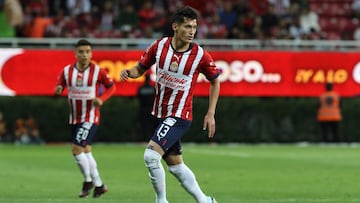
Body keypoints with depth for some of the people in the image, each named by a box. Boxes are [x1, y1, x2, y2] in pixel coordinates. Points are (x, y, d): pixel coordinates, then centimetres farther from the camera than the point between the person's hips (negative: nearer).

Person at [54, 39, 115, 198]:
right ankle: (99, 185, 28)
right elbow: (59, 86, 9)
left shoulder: (97, 71, -9)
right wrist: (58, 90, -16)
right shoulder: (67, 71, 1)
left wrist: (102, 99, -14)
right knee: (85, 152, 14)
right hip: (74, 118, 5)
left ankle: (88, 180, 3)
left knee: (77, 149, -16)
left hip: (90, 117, -5)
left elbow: (111, 86, 3)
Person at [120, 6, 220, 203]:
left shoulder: (200, 55, -13)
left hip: (179, 117, -5)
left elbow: (215, 81, 3)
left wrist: (210, 114, 0)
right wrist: (128, 72, -15)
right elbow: (140, 68, 8)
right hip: (161, 114, 5)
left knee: (151, 155, -20)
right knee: (175, 165, 15)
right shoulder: (159, 46, -5)